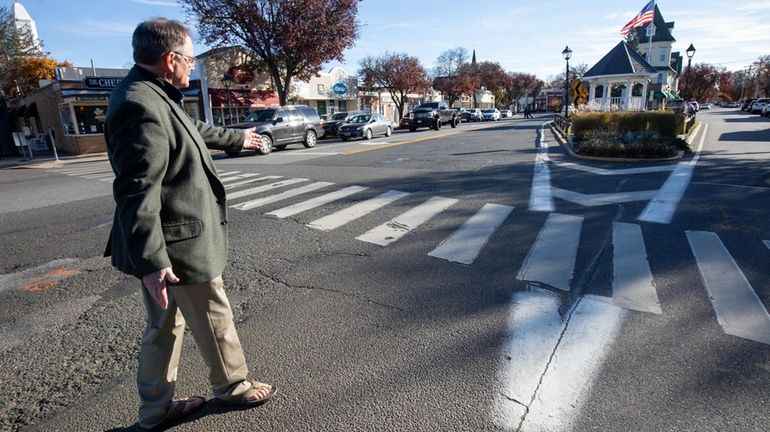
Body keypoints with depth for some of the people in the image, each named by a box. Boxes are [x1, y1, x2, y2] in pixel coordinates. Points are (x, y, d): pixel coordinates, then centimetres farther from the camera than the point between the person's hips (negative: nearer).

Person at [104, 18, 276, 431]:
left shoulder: (153, 98, 10)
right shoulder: (141, 107, -22)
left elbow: (194, 129, 29)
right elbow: (136, 192, -27)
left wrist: (236, 138, 43)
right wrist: (151, 262, -27)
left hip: (168, 243, 10)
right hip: (176, 245, -10)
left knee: (165, 325, 20)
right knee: (214, 319, 11)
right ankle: (231, 386, 35)